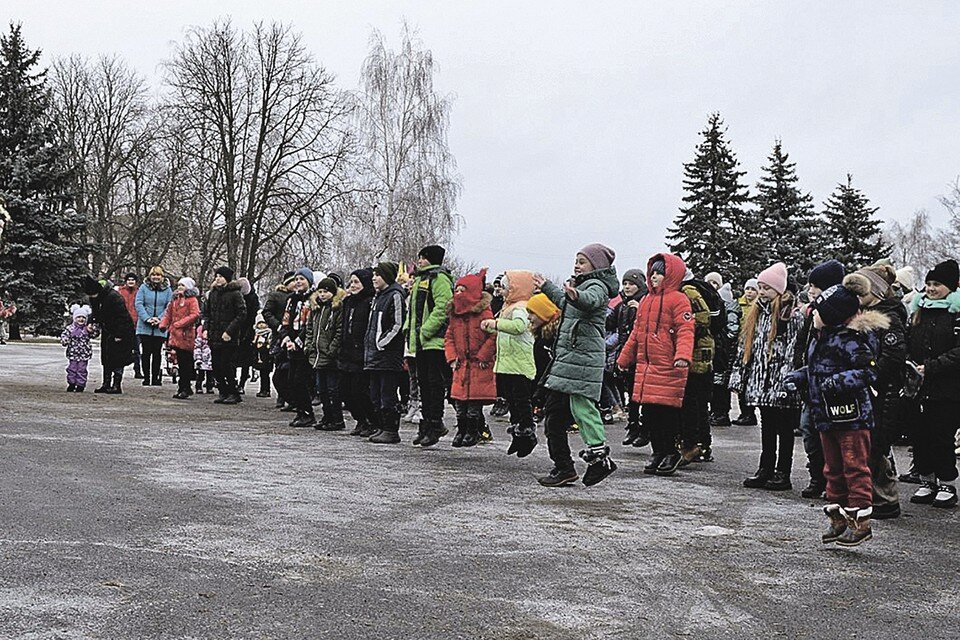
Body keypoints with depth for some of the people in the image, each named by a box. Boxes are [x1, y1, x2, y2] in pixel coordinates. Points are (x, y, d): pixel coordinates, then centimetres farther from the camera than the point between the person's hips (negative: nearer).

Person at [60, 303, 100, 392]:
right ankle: (71, 384, 18)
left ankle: (80, 385, 10)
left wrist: (91, 330, -21)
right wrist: (64, 340, -22)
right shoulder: (70, 328, 1)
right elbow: (64, 335, -1)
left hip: (84, 354, 0)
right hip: (72, 353, 0)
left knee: (81, 370, 2)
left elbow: (95, 335, 0)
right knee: (72, 369, 5)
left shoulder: (88, 328, 4)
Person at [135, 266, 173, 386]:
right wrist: (147, 318, -16)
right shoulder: (144, 287, 3)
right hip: (145, 327, -1)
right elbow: (138, 304, -4)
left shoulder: (167, 290, 5)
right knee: (146, 352, 1)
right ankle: (146, 378, 7)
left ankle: (155, 378, 13)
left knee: (157, 352, 6)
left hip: (160, 328, 1)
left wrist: (159, 319, -14)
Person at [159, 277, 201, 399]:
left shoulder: (192, 300, -6)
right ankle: (182, 387, 17)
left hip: (186, 335, -7)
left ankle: (185, 388, 1)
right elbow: (168, 313, 18)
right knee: (180, 362, 11)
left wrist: (179, 324, -20)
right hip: (176, 334, 7)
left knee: (186, 362, -3)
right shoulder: (175, 299, 17)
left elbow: (195, 315, -16)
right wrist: (163, 324, 1)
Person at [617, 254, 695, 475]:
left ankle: (671, 453, 10)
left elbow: (685, 331, -16)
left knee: (667, 412, -4)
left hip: (668, 368, -8)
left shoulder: (678, 299, -6)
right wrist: (624, 359, 27)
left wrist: (682, 356, -31)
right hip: (645, 366, 8)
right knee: (649, 412, 9)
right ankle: (658, 453, 20)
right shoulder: (646, 301, 19)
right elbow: (636, 333, 25)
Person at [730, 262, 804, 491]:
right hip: (760, 380, 7)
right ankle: (765, 470, 19)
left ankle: (783, 474, 7)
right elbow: (745, 346, 18)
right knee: (766, 427, 13)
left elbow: (793, 350, -15)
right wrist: (739, 374, 13)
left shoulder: (792, 314, -8)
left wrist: (786, 380, -22)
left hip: (780, 383, -7)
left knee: (784, 428, 2)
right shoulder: (758, 312, 15)